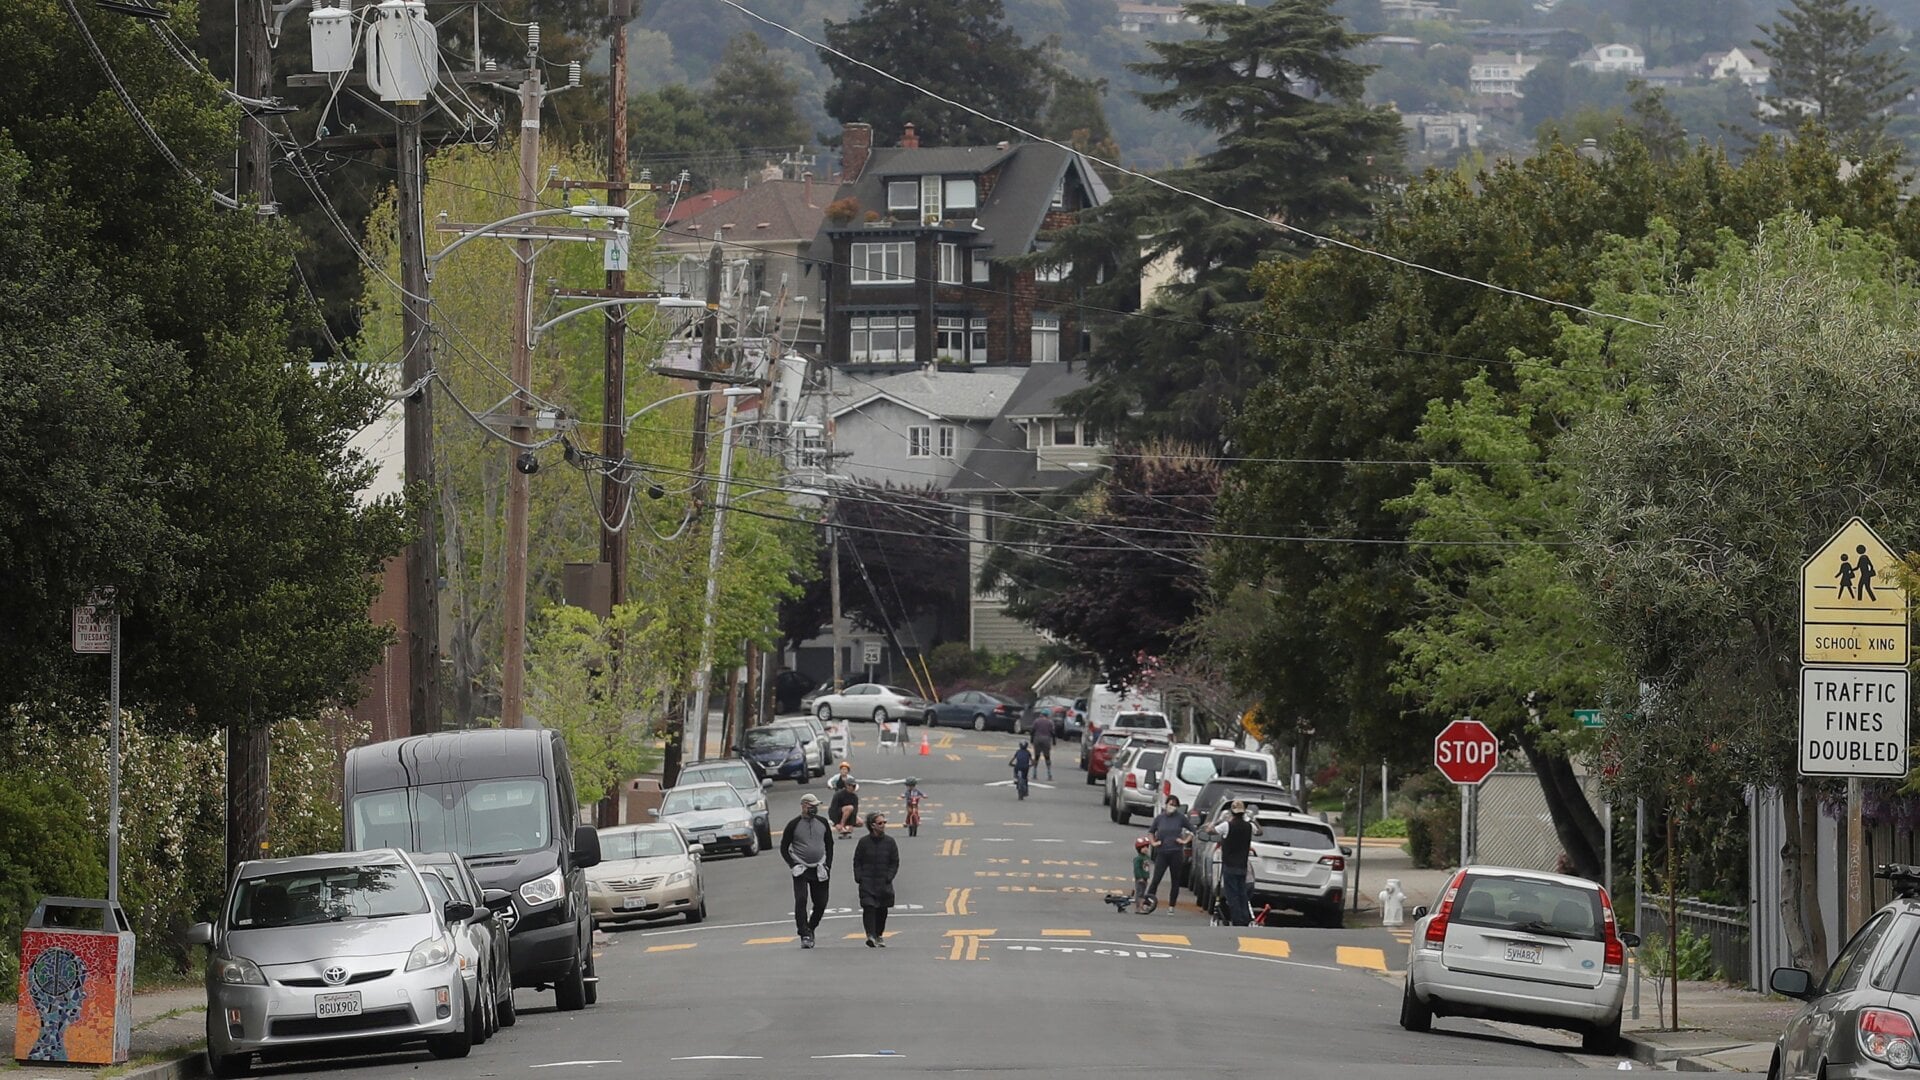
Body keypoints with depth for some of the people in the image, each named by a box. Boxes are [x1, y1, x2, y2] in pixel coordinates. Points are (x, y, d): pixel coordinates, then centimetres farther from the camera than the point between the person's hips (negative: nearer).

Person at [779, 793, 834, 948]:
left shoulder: (822, 823, 6)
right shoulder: (794, 825, -4)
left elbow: (829, 845, 15)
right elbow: (784, 848, 1)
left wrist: (827, 866, 4)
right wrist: (793, 865, -10)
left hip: (819, 869, 4)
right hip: (801, 869, -4)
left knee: (821, 903, 4)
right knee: (801, 901, -16)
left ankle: (811, 928, 25)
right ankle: (805, 935, -13)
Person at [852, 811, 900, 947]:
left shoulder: (889, 842, 4)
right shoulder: (864, 842, 0)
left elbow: (895, 862, 7)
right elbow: (857, 862, 6)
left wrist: (888, 877, -5)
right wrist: (859, 878, -6)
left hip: (883, 883, 2)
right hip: (867, 882, -2)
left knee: (882, 910, 9)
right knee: (868, 908, -15)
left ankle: (879, 935, 27)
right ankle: (871, 936, -20)